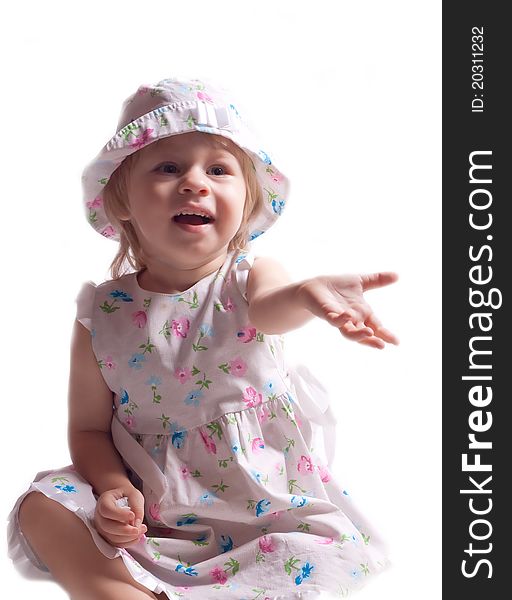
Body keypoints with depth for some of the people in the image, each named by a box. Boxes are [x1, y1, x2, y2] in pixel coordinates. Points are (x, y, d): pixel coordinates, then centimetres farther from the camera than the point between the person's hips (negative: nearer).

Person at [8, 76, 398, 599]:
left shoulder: (251, 279, -10)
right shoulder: (102, 314, -6)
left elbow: (269, 309, -36)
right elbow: (89, 428, 2)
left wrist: (307, 295, -62)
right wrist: (112, 488, -19)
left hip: (261, 502, -1)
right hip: (145, 511, 2)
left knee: (324, 556, -24)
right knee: (41, 509, -15)